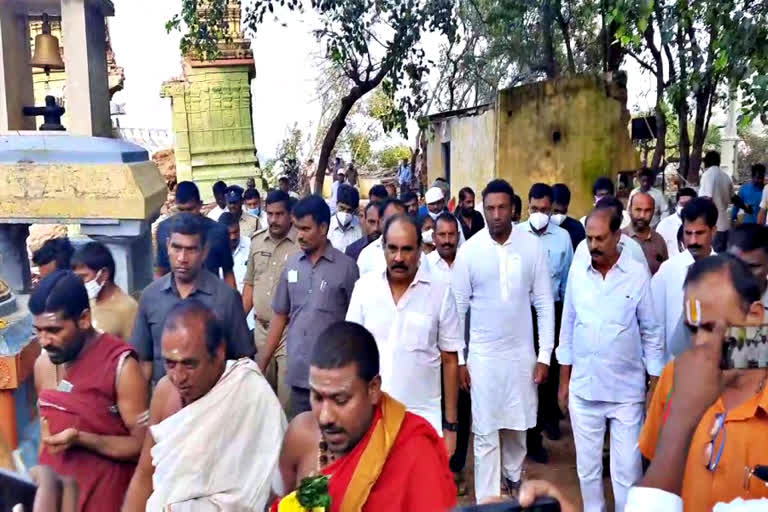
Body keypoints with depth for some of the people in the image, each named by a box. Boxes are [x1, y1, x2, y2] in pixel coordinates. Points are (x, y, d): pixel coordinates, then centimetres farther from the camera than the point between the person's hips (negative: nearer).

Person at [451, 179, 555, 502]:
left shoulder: (532, 247, -4)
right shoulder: (469, 250, -7)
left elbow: (544, 304, 0)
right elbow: (458, 308, -2)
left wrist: (544, 355, -2)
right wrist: (458, 359, -3)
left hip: (522, 353, 2)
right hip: (483, 354, -1)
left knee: (517, 424, 17)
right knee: (485, 431, 4)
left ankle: (513, 475, 44)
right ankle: (486, 499, 18)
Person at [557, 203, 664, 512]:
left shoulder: (638, 274, -8)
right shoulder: (577, 272, 0)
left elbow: (651, 334, -2)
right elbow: (567, 328, 7)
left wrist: (656, 387, -2)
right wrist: (564, 382, 8)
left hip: (627, 391, -2)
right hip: (583, 390, 3)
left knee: (627, 471, 5)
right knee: (587, 467, 15)